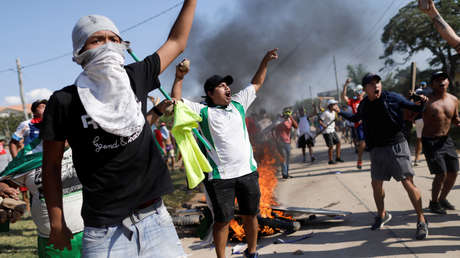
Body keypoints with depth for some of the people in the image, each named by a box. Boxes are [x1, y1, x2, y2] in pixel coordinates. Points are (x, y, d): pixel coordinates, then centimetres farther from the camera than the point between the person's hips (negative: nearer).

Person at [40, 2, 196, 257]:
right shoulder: (65, 101, -7)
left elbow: (176, 43, 15)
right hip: (104, 232, -3)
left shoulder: (135, 78, 2)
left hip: (155, 219, 3)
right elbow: (52, 166, 1)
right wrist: (57, 225, 2)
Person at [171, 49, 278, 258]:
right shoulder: (202, 111, 0)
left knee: (250, 215, 14)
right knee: (222, 220, 4)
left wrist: (265, 61, 15)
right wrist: (179, 78, -15)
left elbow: (256, 84, 21)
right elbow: (176, 101, -5)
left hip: (248, 172, 4)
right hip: (219, 177, -4)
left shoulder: (238, 104, 13)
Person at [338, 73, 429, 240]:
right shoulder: (364, 105, 5)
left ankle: (421, 221, 2)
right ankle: (382, 214, 35)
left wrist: (422, 102, -22)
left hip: (396, 146, -5)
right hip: (377, 149, 5)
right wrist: (340, 112, 19)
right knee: (376, 184, 12)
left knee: (408, 182, -8)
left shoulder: (392, 98, -8)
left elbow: (415, 109, -2)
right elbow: (356, 118, 27)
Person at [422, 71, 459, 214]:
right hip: (430, 141, -6)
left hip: (446, 140, 6)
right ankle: (434, 203, 12)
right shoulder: (426, 100, -14)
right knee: (441, 174, -11)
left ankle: (442, 199, 34)